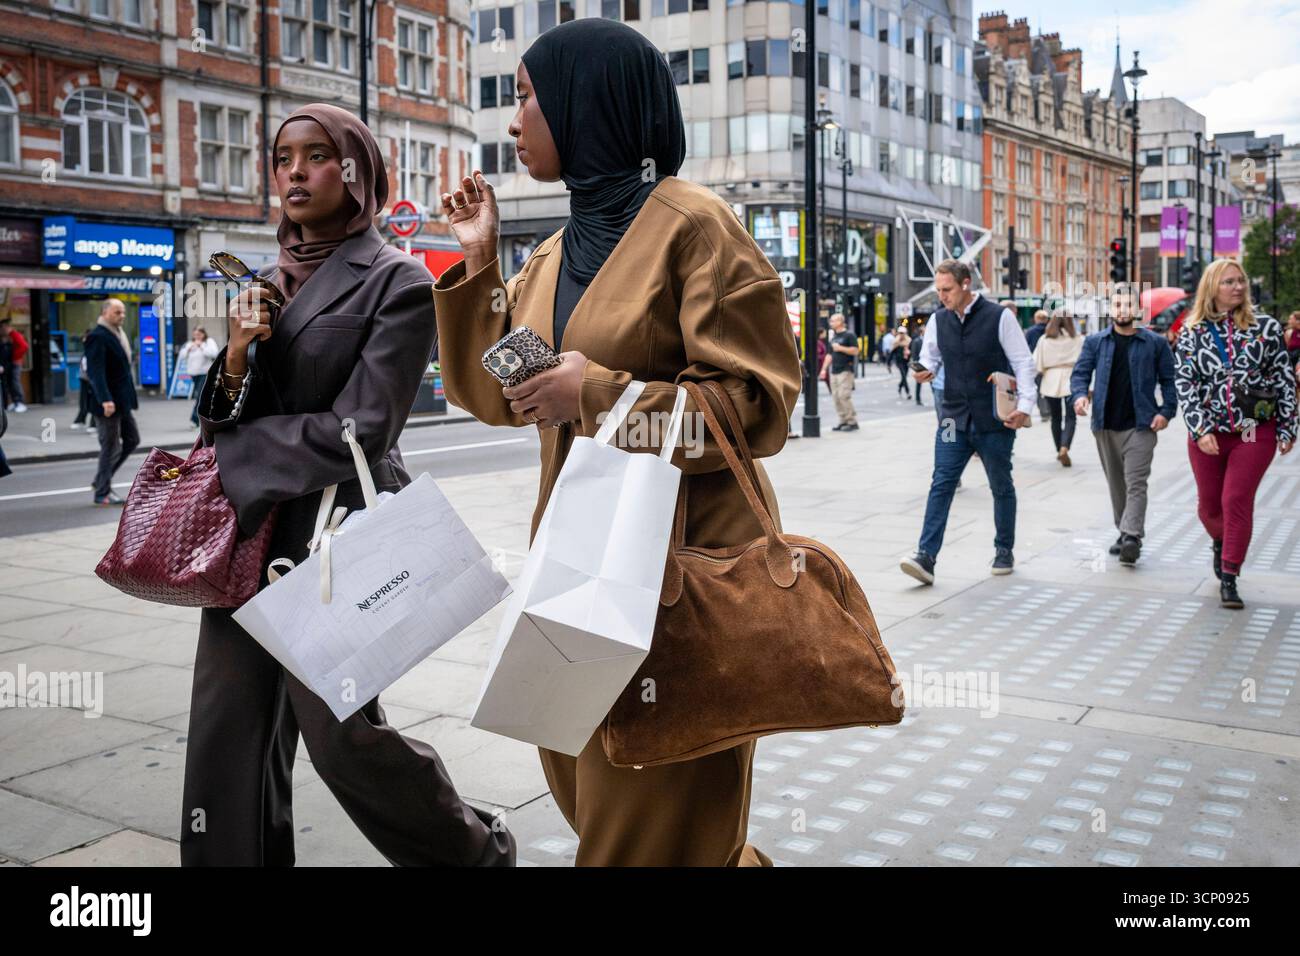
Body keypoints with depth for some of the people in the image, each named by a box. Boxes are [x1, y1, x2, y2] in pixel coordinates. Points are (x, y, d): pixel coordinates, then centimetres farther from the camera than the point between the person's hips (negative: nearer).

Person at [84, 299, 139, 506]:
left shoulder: (118, 334, 14)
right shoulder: (97, 336, -15)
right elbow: (96, 372, -24)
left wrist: (129, 397, 18)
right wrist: (105, 400, -32)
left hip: (122, 400, 9)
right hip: (108, 402, -9)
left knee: (132, 440, 15)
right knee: (111, 448, -1)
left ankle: (102, 480, 25)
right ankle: (102, 493, 10)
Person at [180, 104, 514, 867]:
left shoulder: (397, 281, -7)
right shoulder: (272, 281, 13)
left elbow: (358, 432, -15)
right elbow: (230, 417, 13)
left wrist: (229, 455, -7)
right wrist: (235, 360, -8)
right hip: (247, 529, 7)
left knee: (340, 731, 2)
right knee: (230, 731, 6)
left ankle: (478, 852, 26)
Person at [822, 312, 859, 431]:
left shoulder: (849, 335, -5)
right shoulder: (833, 337, 18)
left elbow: (855, 350, -13)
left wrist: (841, 348, -15)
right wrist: (824, 368, 17)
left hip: (845, 370, -8)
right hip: (834, 371, 8)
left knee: (844, 395, -13)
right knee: (836, 396, 4)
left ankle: (852, 421, -7)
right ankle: (844, 420, 11)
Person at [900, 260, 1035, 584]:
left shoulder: (999, 317, -8)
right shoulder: (938, 320, 4)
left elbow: (1023, 362, -5)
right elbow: (930, 356, 18)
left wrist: (1025, 405, -14)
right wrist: (925, 371, -6)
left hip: (994, 420, -2)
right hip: (954, 419, 3)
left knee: (1001, 487, 12)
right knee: (941, 484, -9)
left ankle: (1004, 551, 28)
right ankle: (926, 557, -15)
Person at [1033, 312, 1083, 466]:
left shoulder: (1044, 339, 1)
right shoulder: (1077, 340, -2)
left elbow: (1037, 364, -2)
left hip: (1051, 381, 2)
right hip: (1070, 380, -2)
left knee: (1056, 418, 15)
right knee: (1070, 418, -2)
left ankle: (1059, 451, 24)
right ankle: (1064, 448, -23)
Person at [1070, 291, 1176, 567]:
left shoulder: (1156, 343, 3)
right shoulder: (1094, 342, 8)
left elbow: (1168, 379, 5)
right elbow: (1080, 373, 4)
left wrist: (1166, 411, -8)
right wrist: (1079, 394, -17)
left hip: (1141, 425, -3)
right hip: (1105, 425, 3)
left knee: (1136, 483, -11)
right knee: (1116, 483, 13)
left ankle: (1132, 537, -17)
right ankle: (1123, 532, 24)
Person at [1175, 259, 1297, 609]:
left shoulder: (1266, 327, 1)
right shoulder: (1192, 333, 1)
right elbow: (1185, 384, -4)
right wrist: (1200, 430, -14)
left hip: (1256, 431, -1)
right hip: (1207, 433, 1)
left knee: (1237, 500, -9)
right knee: (1209, 504, 12)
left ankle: (1229, 579, 1)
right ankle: (1220, 542, 46)